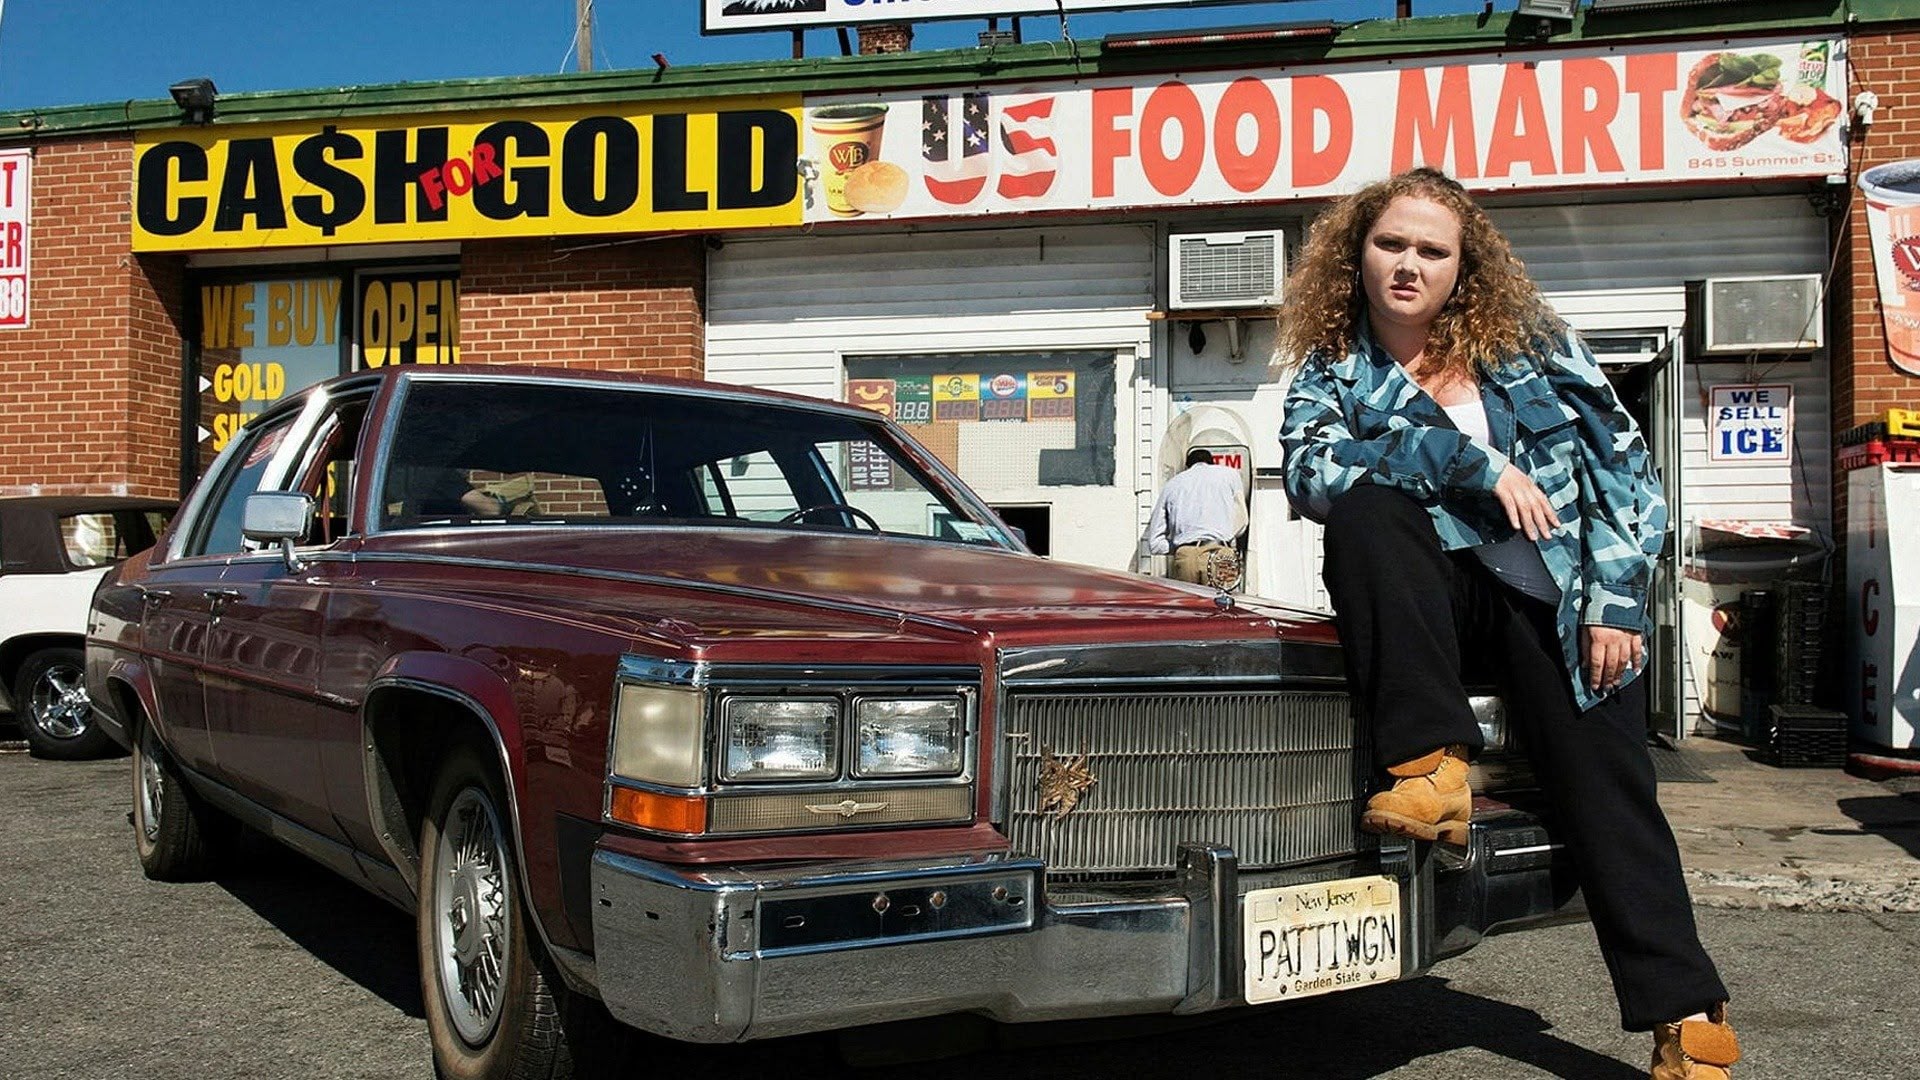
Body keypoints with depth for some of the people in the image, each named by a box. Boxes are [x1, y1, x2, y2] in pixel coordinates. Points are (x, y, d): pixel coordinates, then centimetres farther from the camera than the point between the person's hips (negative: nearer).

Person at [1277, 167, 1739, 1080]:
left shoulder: (1529, 344, 8)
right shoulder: (1332, 370, 5)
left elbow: (1623, 464, 4)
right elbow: (1308, 472, -16)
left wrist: (1616, 601, -6)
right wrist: (1471, 461, -20)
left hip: (1555, 587, 0)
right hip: (1436, 585, 0)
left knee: (1605, 787, -12)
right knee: (1365, 507, -29)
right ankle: (1431, 764, -30)